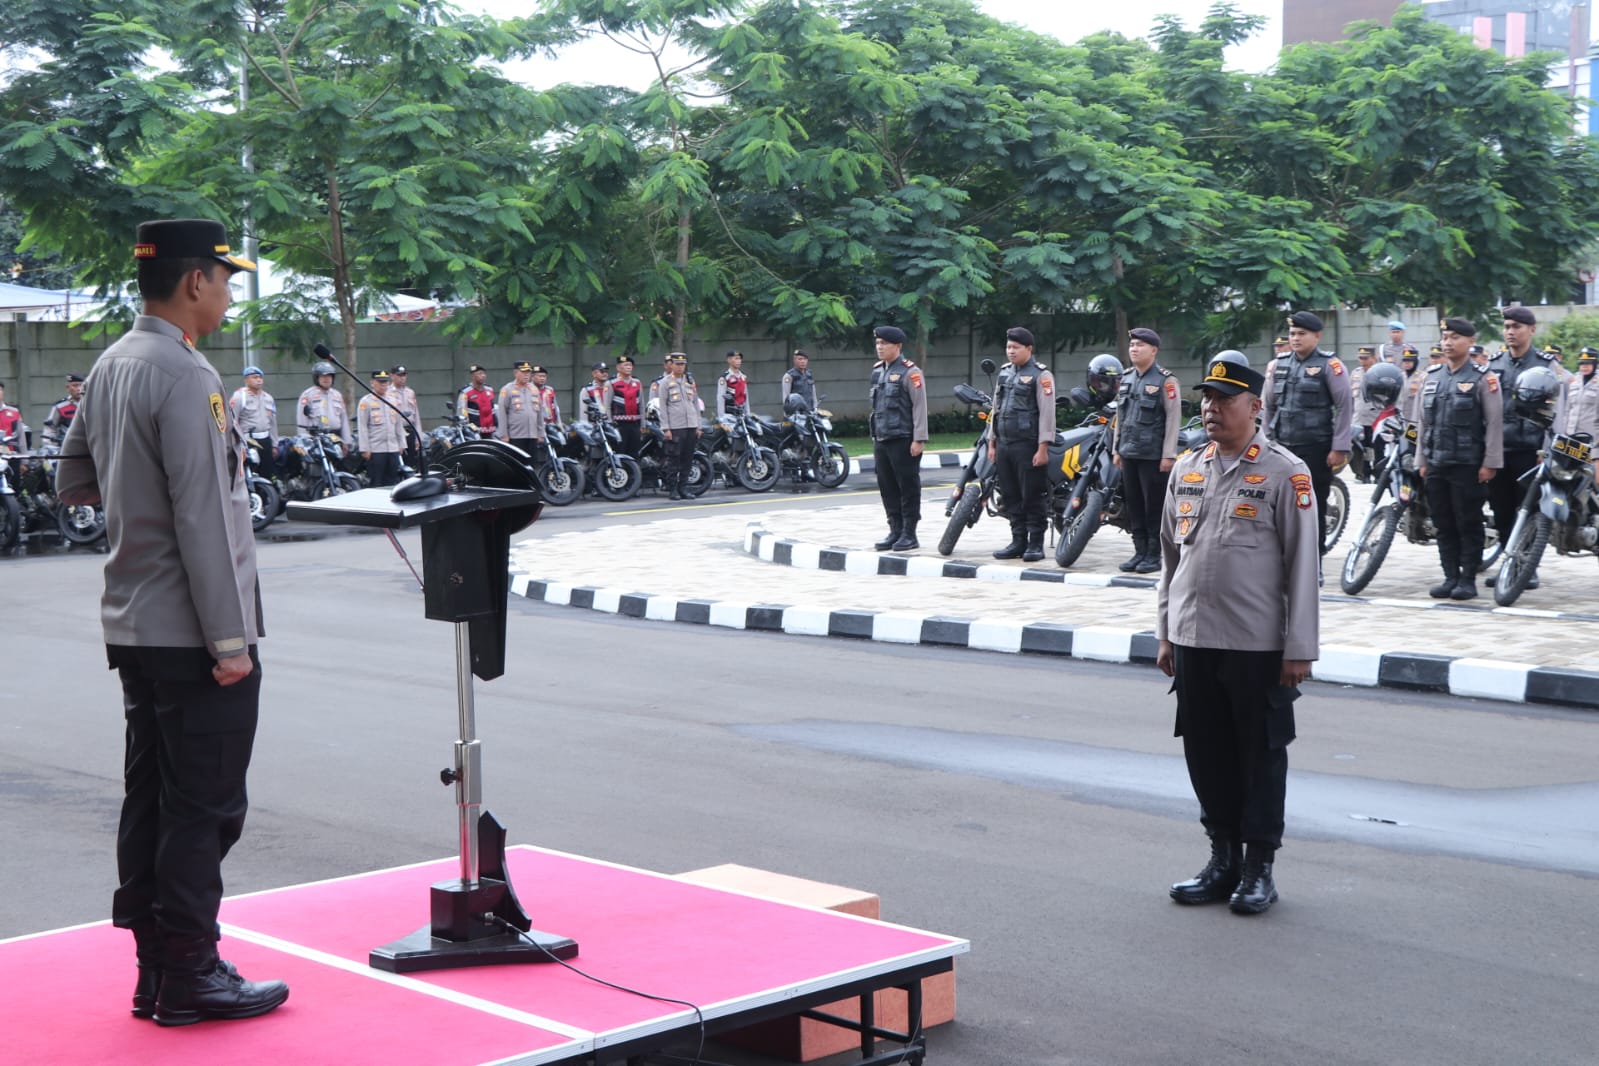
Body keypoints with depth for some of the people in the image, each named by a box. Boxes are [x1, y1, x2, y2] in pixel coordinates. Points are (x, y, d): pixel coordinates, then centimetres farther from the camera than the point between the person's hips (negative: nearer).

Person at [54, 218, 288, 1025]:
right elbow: (202, 518, -21)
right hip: (191, 631, -9)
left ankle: (154, 973, 21)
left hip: (134, 626, 9)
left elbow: (71, 481, 21)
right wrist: (230, 639, -19)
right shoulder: (186, 378, -18)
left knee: (150, 800, 13)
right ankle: (191, 979, 5)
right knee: (205, 808, -1)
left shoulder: (111, 366, 11)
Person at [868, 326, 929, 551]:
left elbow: (920, 407, -12)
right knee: (887, 488, 10)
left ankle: (909, 534, 4)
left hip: (903, 440, -8)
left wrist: (919, 439, -16)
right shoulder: (877, 370, 15)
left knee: (908, 487, -1)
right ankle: (895, 531, 18)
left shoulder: (909, 372, -8)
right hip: (881, 440, 8)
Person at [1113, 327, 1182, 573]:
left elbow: (1173, 418, -10)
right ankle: (1140, 552, 15)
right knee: (1134, 505, 8)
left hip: (1153, 456, -7)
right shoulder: (1127, 379, 15)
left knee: (1154, 506, -3)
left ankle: (1153, 555, 2)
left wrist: (1169, 454, -15)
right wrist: (1117, 449, 18)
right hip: (1129, 454, 7)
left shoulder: (1165, 380, -7)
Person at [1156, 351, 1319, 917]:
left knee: (1261, 758, 4)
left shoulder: (1285, 473, -6)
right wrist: (1166, 633, 15)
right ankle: (1223, 860, 24)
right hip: (1193, 642, 5)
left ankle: (1259, 867, 15)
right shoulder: (1186, 470, 10)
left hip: (1258, 647, -5)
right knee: (1207, 754, 11)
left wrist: (1300, 648, -9)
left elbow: (1303, 565, -7)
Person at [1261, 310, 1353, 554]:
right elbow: (1269, 406, 18)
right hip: (1283, 448, 5)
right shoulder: (1278, 365, 11)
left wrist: (1339, 448, -11)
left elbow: (1344, 408, -7)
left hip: (1316, 449, -4)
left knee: (1314, 507, 2)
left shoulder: (1329, 365, -4)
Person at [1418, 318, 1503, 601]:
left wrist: (1490, 463, -13)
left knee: (1469, 524, 0)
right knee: (1443, 524, 8)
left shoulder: (1483, 378, -4)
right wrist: (1421, 460, 13)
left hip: (1468, 466, -5)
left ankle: (1468, 579, 6)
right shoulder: (1432, 376, 13)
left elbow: (1494, 423, -8)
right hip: (1436, 465, 5)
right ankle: (1451, 577, 15)